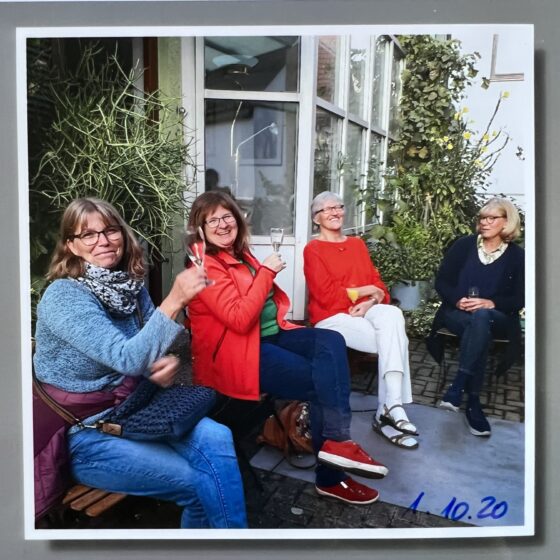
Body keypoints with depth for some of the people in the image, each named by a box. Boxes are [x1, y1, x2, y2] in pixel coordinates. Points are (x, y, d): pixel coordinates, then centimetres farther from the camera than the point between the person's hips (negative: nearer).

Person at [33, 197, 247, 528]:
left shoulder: (131, 285, 1)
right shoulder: (63, 296, -19)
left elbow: (146, 353, 10)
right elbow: (127, 358, -30)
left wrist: (166, 365, -13)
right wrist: (175, 300, -40)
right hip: (86, 435, -5)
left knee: (217, 438, -20)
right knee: (203, 482, -14)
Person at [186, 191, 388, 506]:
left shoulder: (241, 255, 14)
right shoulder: (206, 267, -13)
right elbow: (239, 319, -24)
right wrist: (266, 271, -18)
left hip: (271, 334, 8)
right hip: (237, 353, -8)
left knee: (331, 341, -16)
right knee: (320, 381, -15)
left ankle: (334, 442, -21)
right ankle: (330, 477, -3)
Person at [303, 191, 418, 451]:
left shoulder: (358, 244, 18)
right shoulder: (313, 249, 0)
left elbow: (378, 283, 12)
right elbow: (326, 295, -10)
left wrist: (373, 300, -10)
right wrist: (363, 290, -5)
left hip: (366, 311, 5)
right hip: (332, 317, -5)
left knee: (392, 315, -29)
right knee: (394, 341, -25)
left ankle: (389, 408, -27)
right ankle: (391, 406, -16)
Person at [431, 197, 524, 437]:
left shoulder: (517, 256, 6)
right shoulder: (463, 245, 7)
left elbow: (519, 299, 0)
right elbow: (441, 282, 4)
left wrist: (490, 304, -18)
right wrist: (458, 300, -15)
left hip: (497, 319, 0)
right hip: (457, 314, 1)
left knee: (481, 318, -37)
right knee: (480, 327, -35)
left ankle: (458, 386, -41)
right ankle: (473, 402, -36)